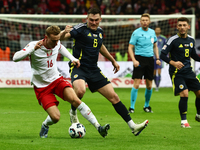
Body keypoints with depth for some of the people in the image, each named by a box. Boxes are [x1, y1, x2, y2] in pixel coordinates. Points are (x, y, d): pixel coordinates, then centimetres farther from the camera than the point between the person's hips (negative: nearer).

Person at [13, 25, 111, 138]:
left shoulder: (57, 44, -6)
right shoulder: (34, 45, -22)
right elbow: (15, 58, -34)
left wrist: (73, 59, 8)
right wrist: (33, 48, -42)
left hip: (57, 80, 4)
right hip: (42, 87, -4)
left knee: (75, 99, -24)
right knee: (55, 117, -16)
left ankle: (98, 127, -25)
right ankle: (45, 126, 22)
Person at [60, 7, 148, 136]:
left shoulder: (100, 31, 10)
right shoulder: (81, 29, -10)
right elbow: (62, 37, -21)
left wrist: (113, 60, 37)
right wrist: (64, 32, -45)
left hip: (94, 70, 6)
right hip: (79, 67, -6)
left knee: (114, 97, 3)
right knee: (80, 91, -36)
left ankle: (133, 126, 8)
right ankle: (73, 112, -4)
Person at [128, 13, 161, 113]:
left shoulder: (152, 32, 10)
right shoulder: (136, 33, -5)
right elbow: (130, 48, -6)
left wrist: (157, 58, 10)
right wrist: (134, 60, -19)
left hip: (150, 59, 5)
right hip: (139, 59, -5)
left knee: (149, 85, 8)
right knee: (136, 84, -12)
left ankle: (147, 106, 25)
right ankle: (132, 107, -8)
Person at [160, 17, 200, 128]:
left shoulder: (191, 40, 8)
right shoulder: (173, 40, -11)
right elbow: (163, 55, -13)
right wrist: (173, 63, -29)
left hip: (188, 71, 6)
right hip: (176, 73, -6)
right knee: (184, 94, -18)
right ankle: (183, 121, -6)